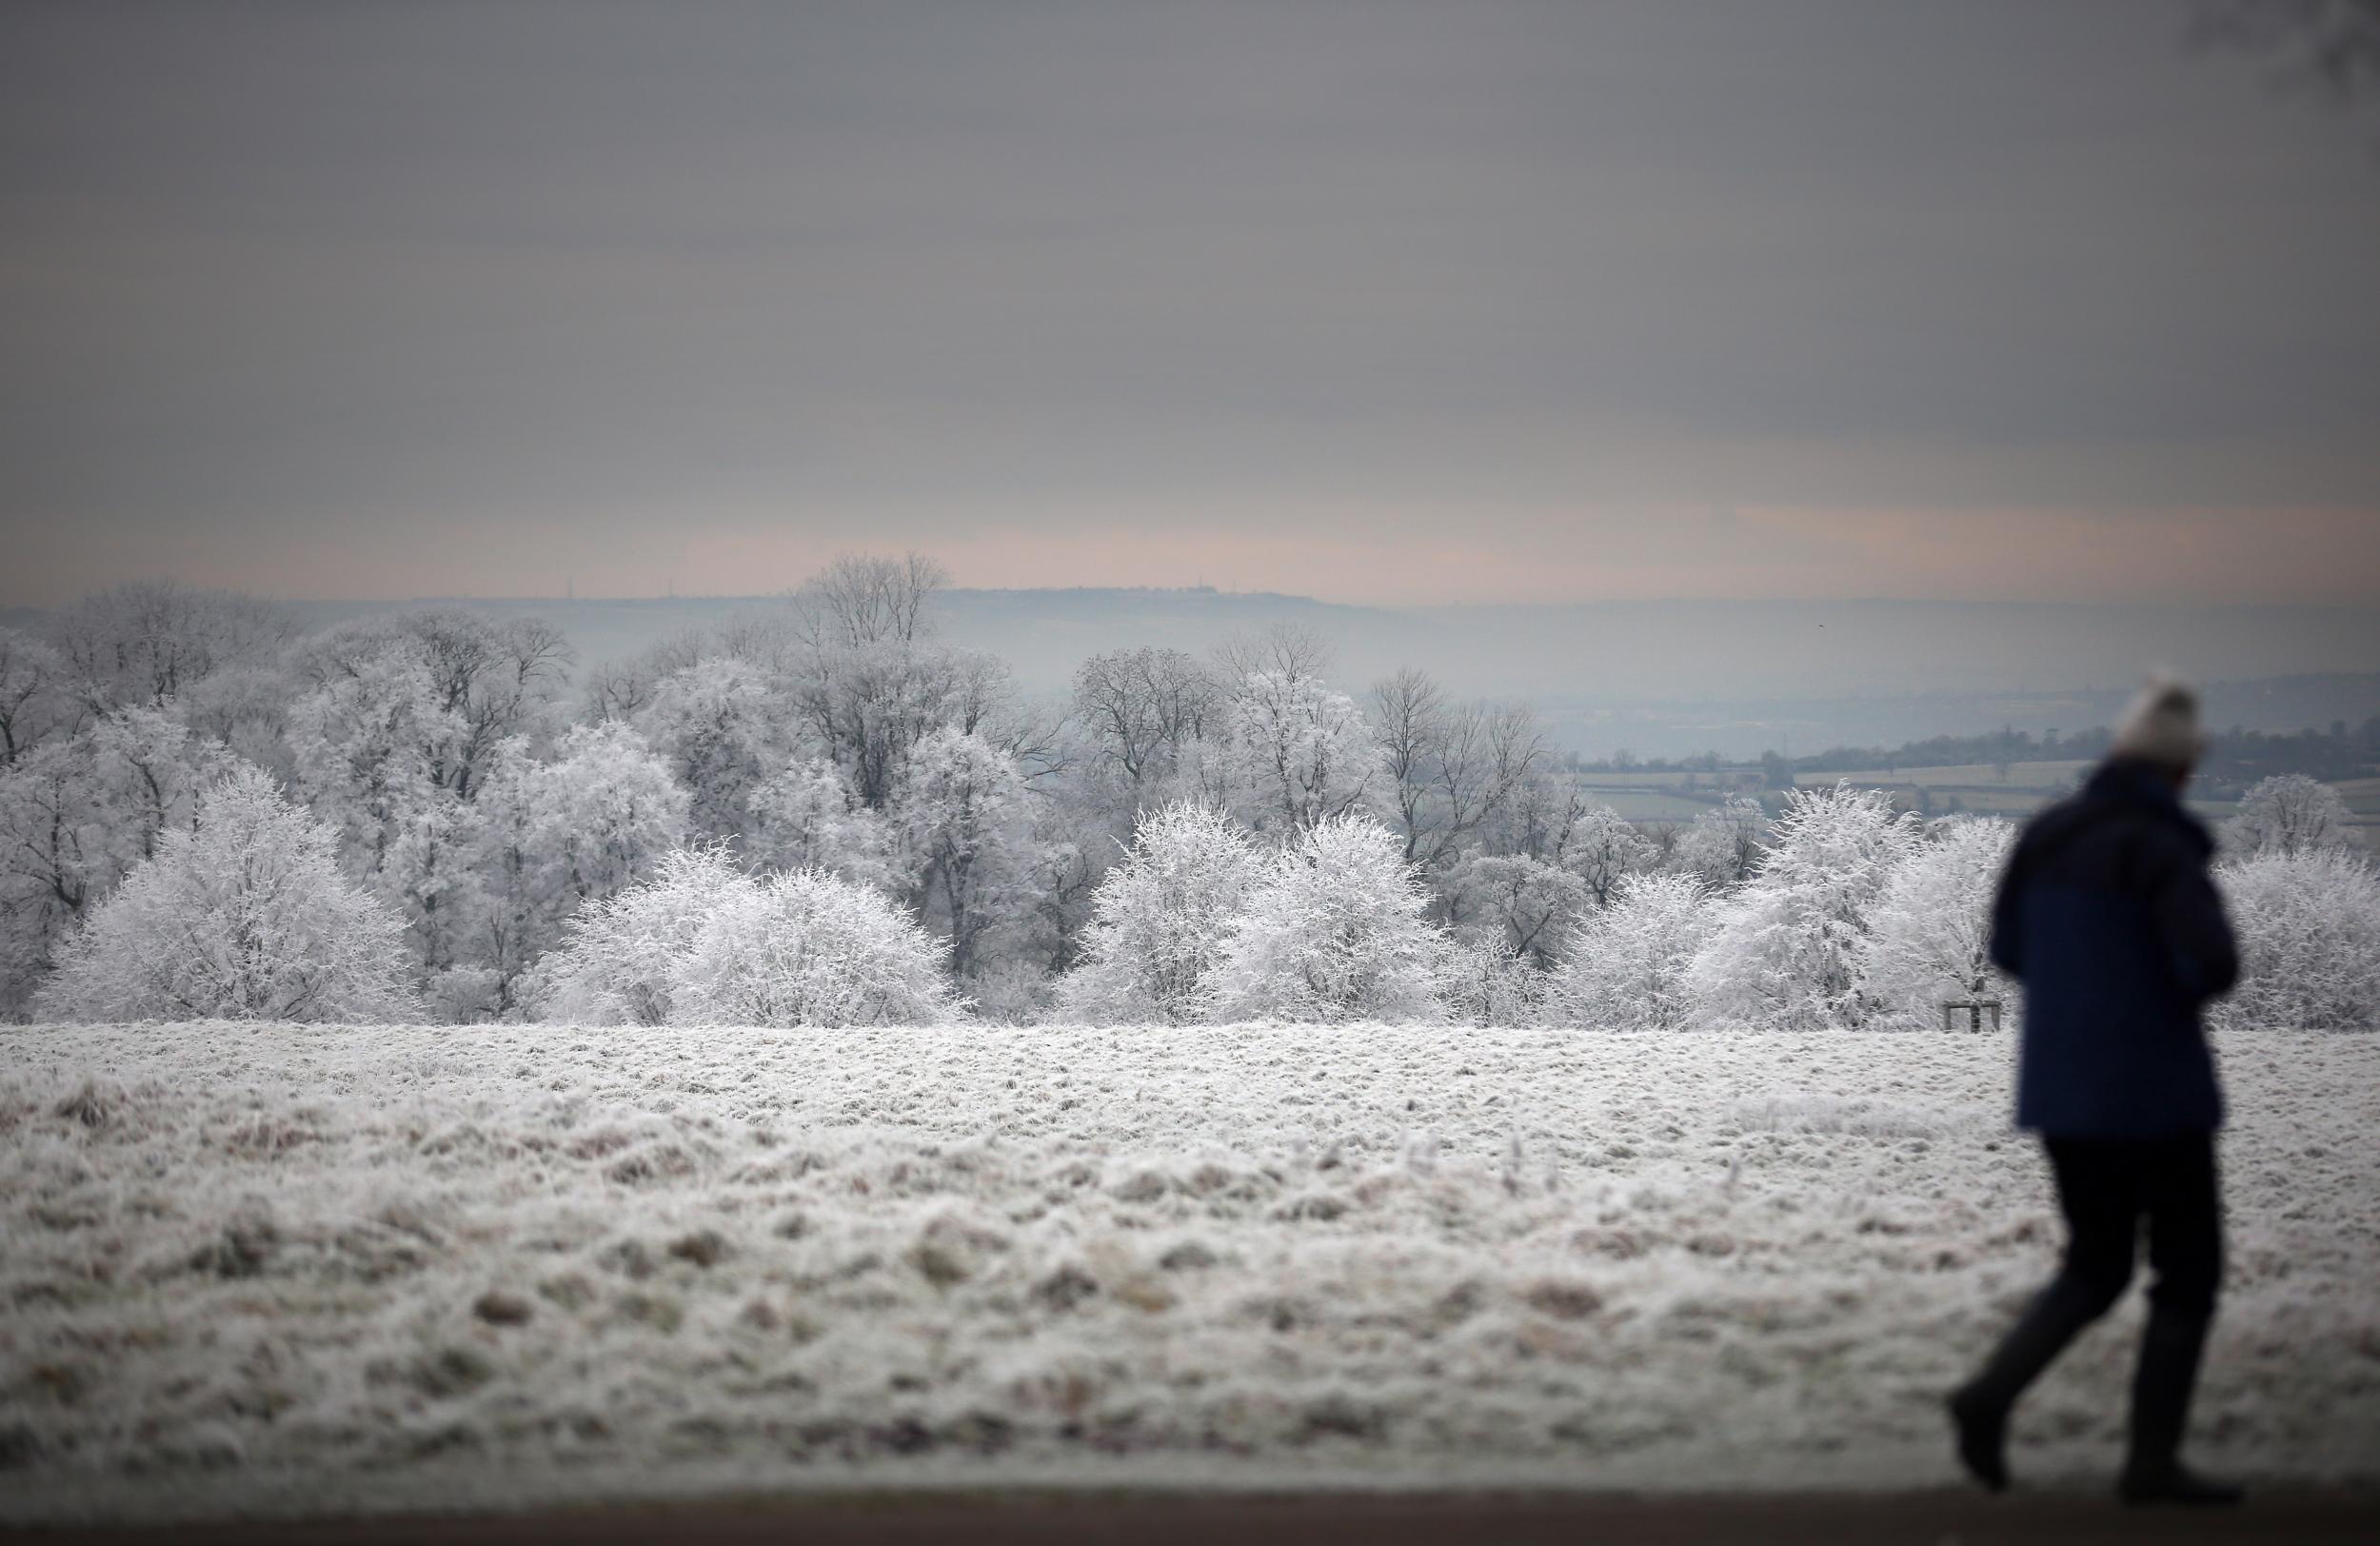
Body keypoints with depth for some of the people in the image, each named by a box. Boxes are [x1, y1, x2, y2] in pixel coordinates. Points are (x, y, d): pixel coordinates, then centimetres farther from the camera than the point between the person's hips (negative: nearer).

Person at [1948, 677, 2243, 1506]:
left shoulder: (2048, 833, 4)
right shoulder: (2161, 849, -16)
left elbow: (2009, 950, 13)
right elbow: (2213, 964, -26)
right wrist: (2191, 979, -3)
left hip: (2059, 1087, 7)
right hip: (2152, 1088, -6)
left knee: (2094, 1267, 19)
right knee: (2188, 1272, 8)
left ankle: (1992, 1391, -3)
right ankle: (2152, 1460, 8)